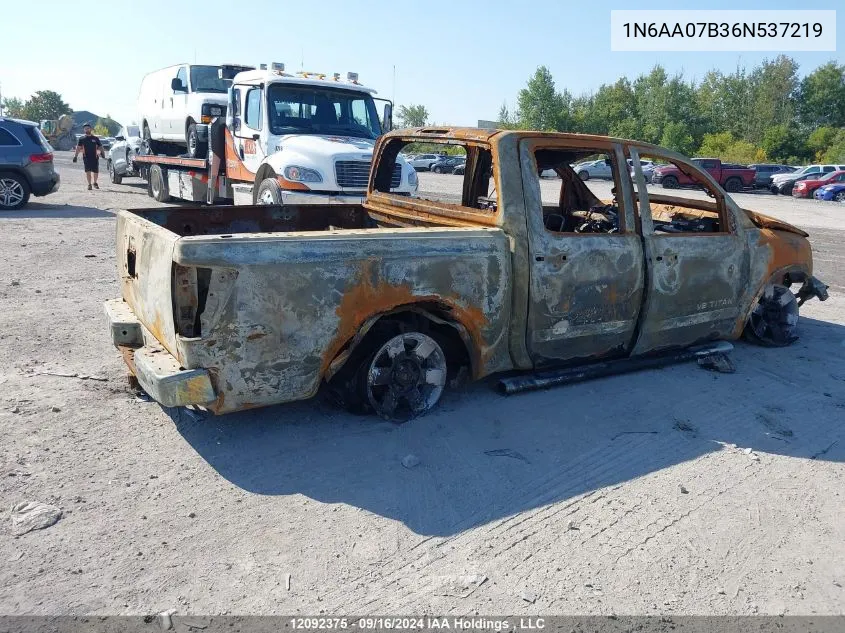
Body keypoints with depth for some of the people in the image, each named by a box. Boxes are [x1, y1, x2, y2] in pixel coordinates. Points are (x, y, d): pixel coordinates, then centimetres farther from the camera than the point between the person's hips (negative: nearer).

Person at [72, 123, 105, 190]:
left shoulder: (95, 138, 9)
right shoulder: (82, 139, 8)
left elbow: (100, 147, 10)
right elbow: (78, 148, 5)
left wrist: (102, 153, -9)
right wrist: (75, 156, -4)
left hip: (95, 158, 1)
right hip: (86, 158, -1)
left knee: (95, 172, 3)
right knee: (88, 172, -7)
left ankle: (95, 183, 27)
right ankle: (89, 184, 2)